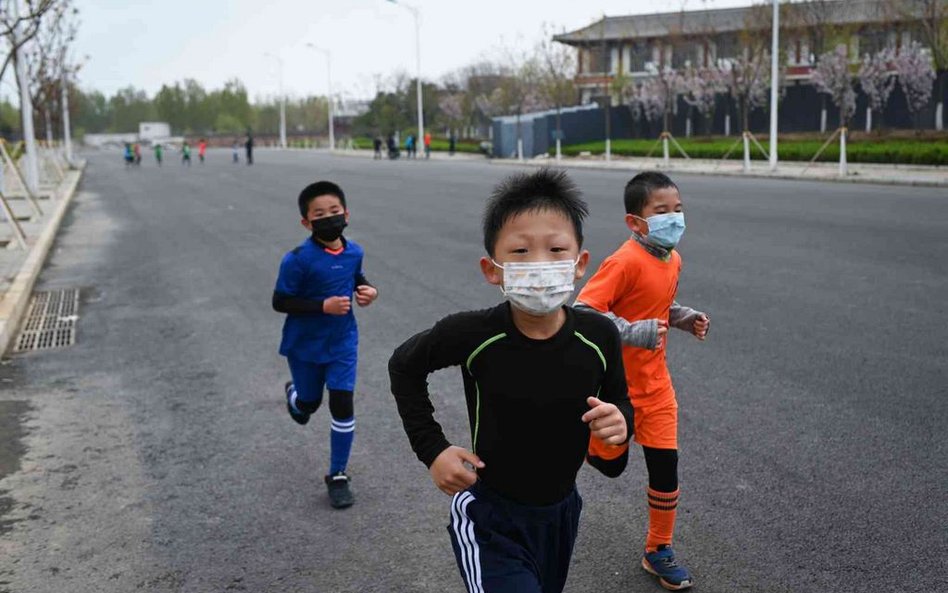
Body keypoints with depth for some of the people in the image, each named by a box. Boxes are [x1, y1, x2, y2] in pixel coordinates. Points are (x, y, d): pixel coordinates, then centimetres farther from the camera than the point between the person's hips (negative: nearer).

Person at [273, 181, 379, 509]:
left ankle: (337, 476, 13)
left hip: (342, 341, 2)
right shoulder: (298, 259, -23)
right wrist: (323, 306, -27)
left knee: (342, 404, -4)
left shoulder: (354, 251, -7)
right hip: (305, 345, -2)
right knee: (309, 404, 18)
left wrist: (369, 289, -8)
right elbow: (280, 302, -19)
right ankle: (294, 395, 58)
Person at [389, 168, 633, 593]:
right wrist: (432, 448, -9)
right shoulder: (471, 335, -24)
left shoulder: (598, 337, -17)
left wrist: (620, 422, -22)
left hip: (560, 513, 4)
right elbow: (404, 366, -5)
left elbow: (620, 402, 1)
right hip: (489, 520, -4)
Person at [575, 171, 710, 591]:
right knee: (611, 463, 13)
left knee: (665, 465, 5)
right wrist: (634, 333, -35)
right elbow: (582, 311, -28)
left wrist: (686, 319, 0)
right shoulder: (626, 262, -24)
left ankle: (658, 550, 23)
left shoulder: (673, 260, 1)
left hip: (654, 382, 6)